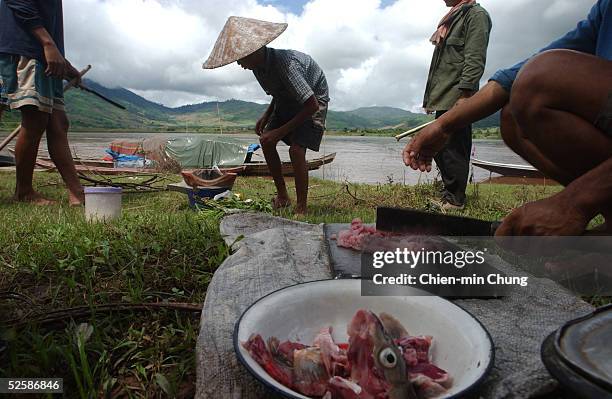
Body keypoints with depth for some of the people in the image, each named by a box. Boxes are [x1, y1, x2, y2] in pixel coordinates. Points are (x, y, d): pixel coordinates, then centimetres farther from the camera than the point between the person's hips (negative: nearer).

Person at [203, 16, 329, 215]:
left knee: (296, 149, -24)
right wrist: (267, 115, -5)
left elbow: (312, 105, -33)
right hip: (288, 98, 8)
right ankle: (282, 197, 9)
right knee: (266, 141, -2)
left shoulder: (286, 64, -37)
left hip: (313, 100, -8)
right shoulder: (258, 65, -11)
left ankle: (301, 209, -12)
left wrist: (281, 131, -30)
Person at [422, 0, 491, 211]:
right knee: (440, 149, 9)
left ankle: (455, 200, -3)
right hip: (444, 99, 9)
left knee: (452, 149, -9)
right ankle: (448, 195, 17)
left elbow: (475, 59, -12)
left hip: (457, 98, -9)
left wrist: (464, 93, -21)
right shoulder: (451, 19, 27)